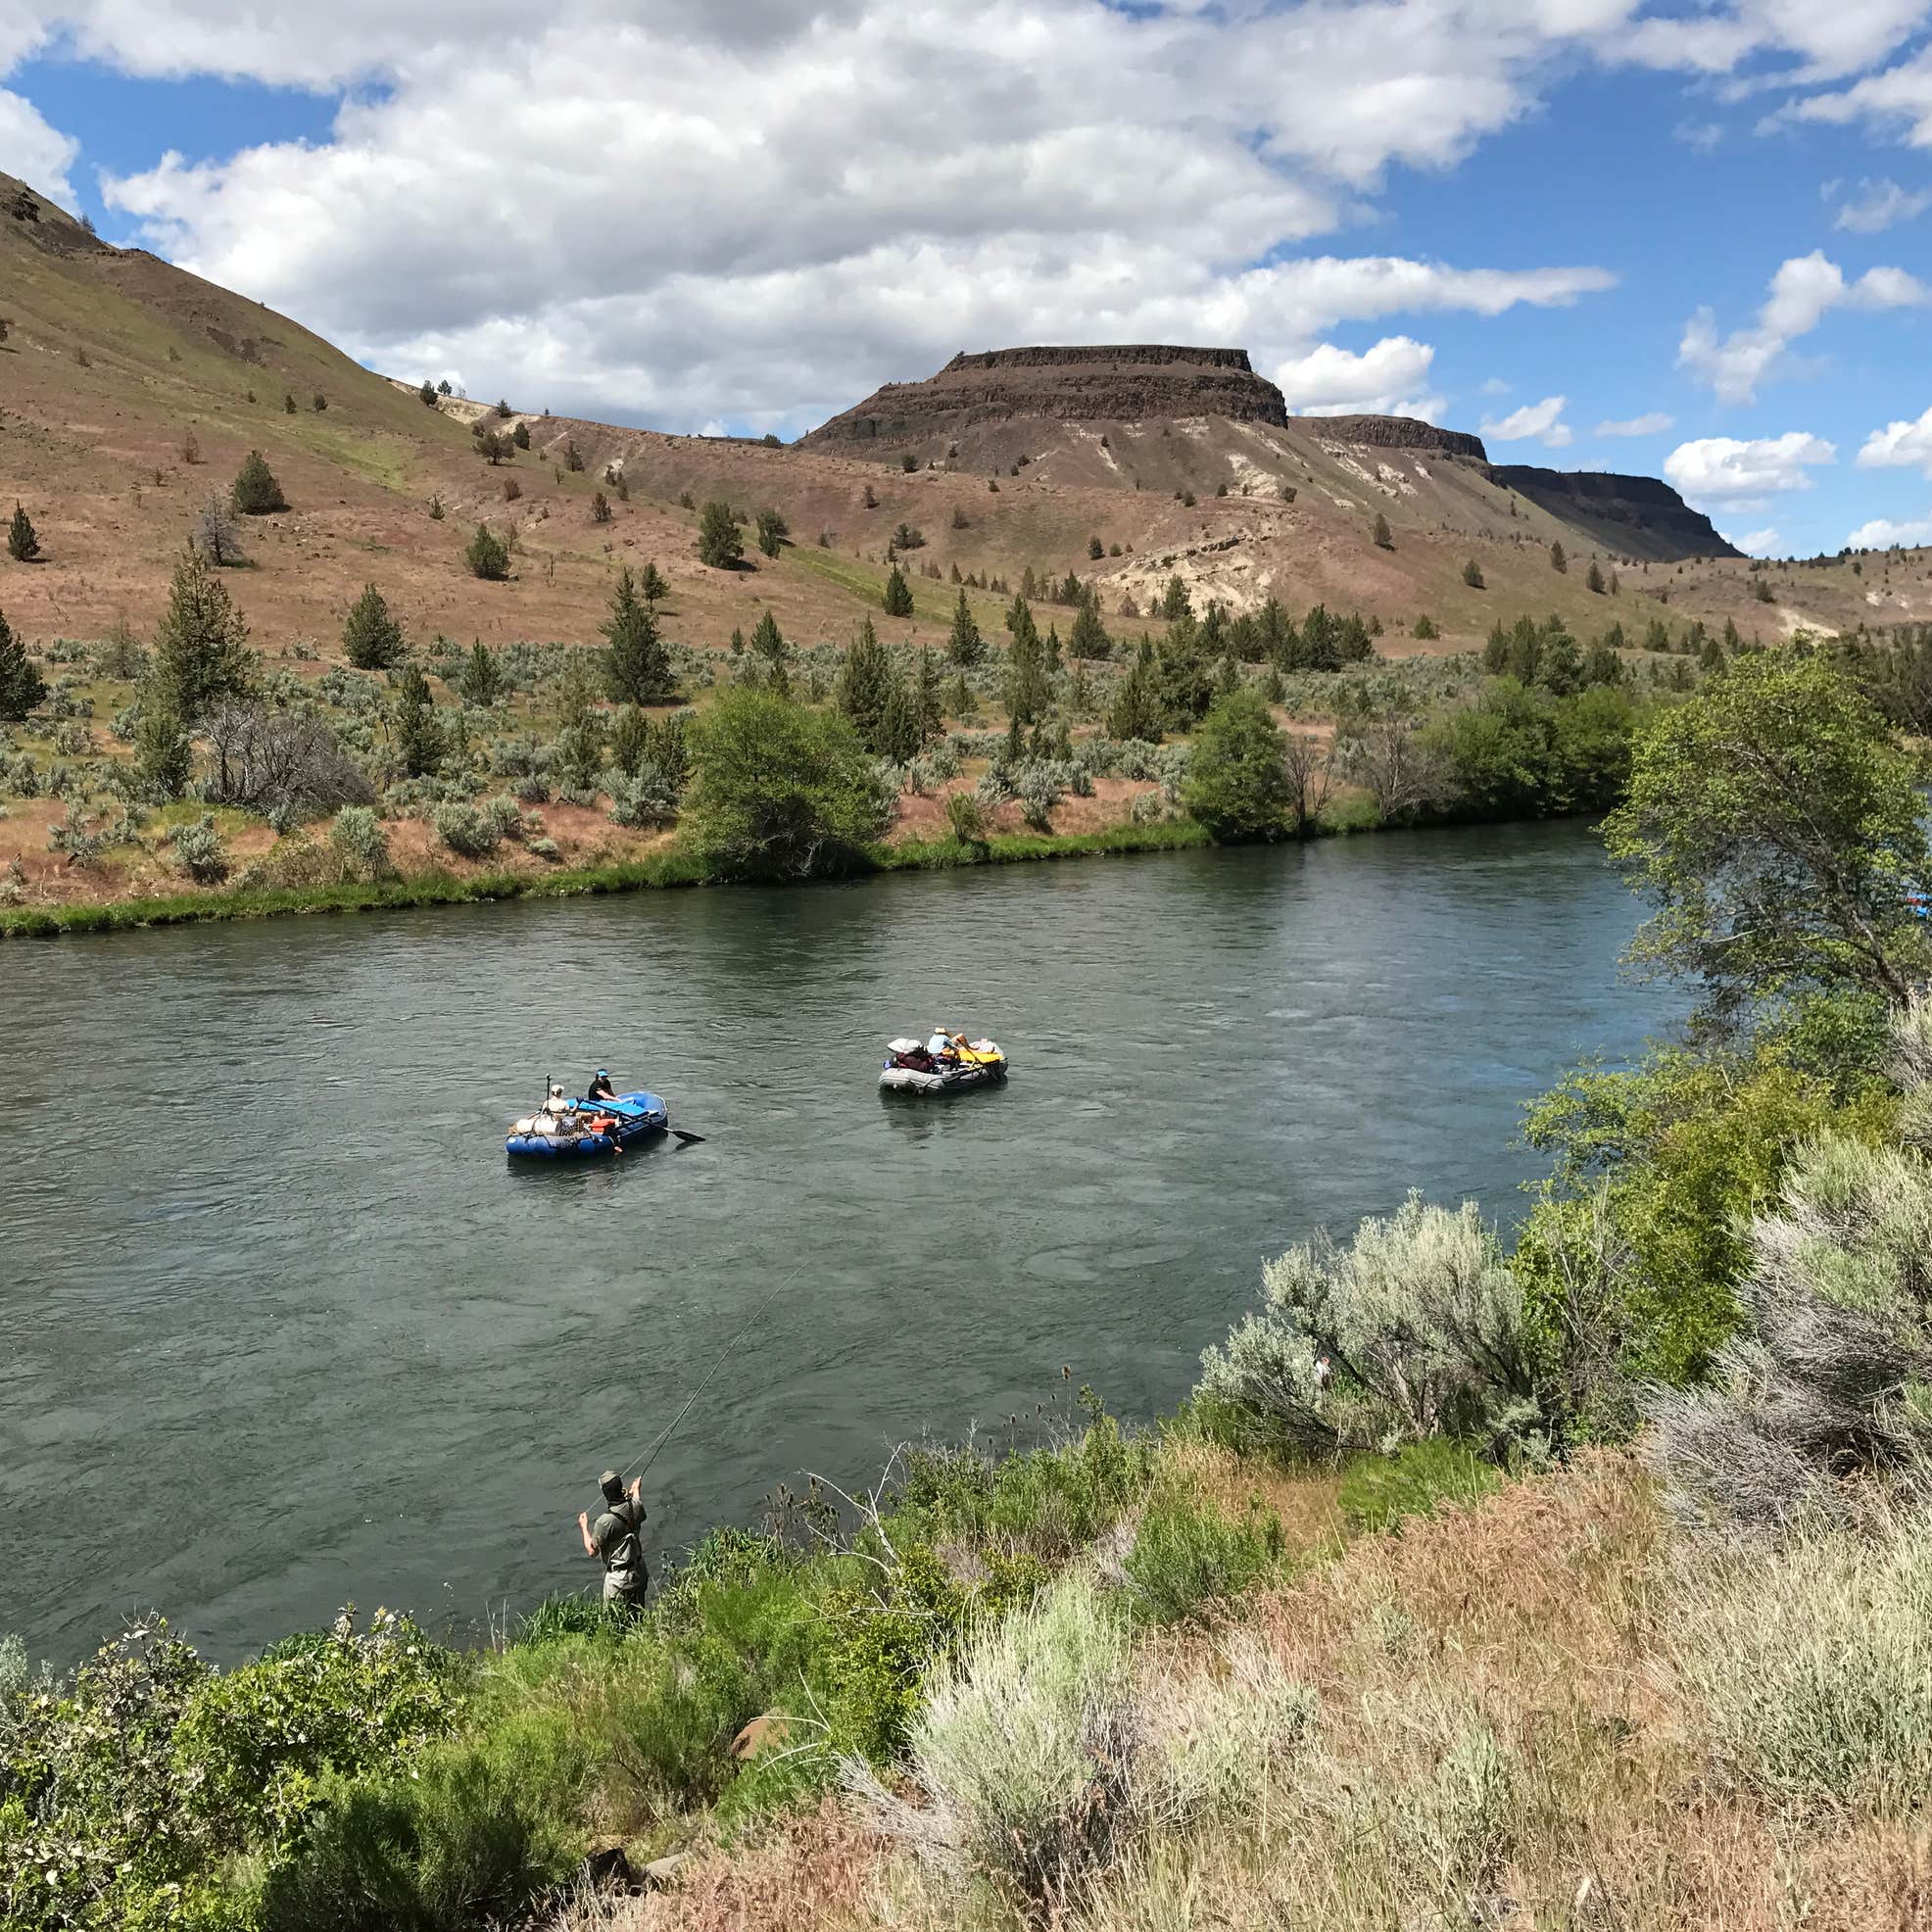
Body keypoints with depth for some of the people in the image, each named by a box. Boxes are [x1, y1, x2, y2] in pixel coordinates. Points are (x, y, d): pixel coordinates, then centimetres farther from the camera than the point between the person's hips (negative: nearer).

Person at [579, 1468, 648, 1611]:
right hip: (639, 1574, 6)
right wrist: (635, 1491, 34)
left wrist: (584, 1526, 2)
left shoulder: (605, 1522, -27)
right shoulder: (635, 1507, -10)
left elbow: (592, 1551, -12)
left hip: (618, 1580, -6)